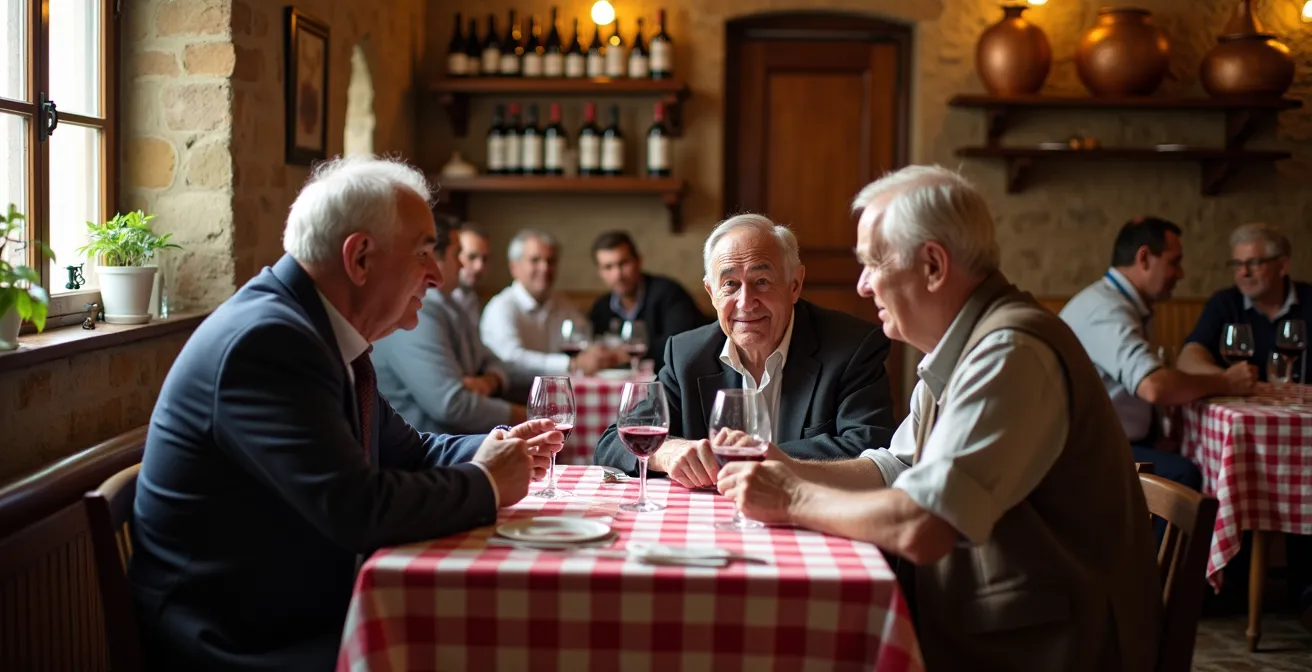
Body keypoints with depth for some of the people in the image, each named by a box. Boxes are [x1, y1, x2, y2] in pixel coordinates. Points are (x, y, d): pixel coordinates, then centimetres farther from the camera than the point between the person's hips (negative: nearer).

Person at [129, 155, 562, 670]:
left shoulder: (323, 334, 7)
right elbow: (358, 509, -28)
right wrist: (485, 484, -12)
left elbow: (404, 449, 20)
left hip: (307, 614, 9)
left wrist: (489, 451, 0)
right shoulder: (265, 340, -22)